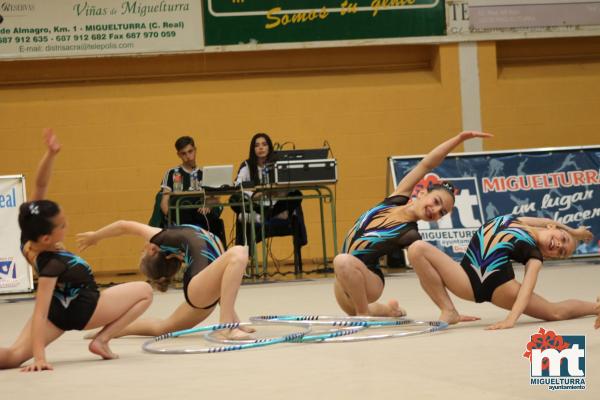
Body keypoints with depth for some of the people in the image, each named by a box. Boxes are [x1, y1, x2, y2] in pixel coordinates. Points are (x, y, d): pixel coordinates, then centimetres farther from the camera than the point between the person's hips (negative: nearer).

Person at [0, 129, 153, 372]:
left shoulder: (29, 238, -17)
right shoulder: (51, 264, -34)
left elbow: (40, 185, -16)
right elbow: (39, 313, -36)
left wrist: (50, 154, -30)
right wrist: (39, 357, -40)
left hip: (57, 309, 7)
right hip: (80, 310, -7)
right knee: (144, 292, 7)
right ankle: (102, 340, -4)